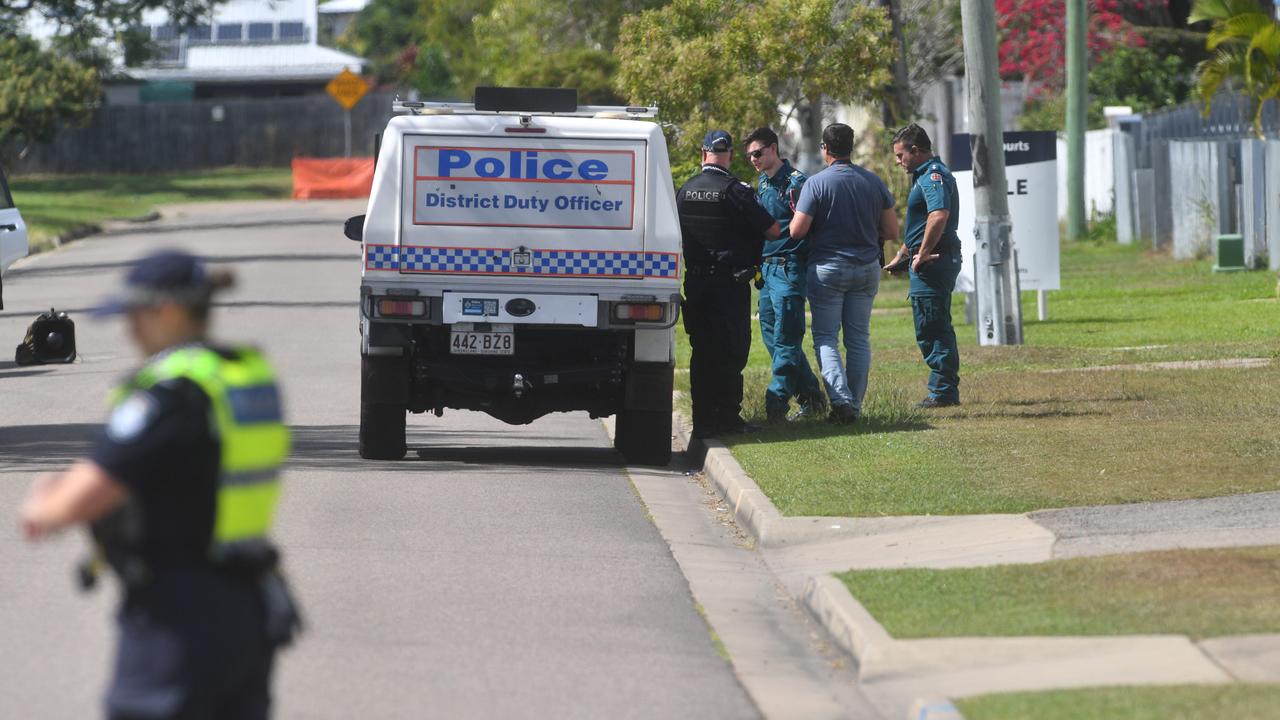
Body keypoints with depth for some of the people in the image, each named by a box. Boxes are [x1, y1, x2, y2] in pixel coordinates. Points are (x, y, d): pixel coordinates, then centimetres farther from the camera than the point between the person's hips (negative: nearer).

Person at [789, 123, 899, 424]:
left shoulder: (817, 184, -12)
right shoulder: (874, 182, 1)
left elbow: (797, 230, -15)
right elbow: (892, 230, 4)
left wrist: (798, 216, 7)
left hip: (828, 268, -4)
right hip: (867, 268, 4)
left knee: (825, 336, 3)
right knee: (859, 337, 12)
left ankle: (841, 399, -15)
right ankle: (855, 405, 11)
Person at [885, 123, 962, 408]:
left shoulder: (933, 176, -14)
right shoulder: (928, 175, 21)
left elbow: (939, 216, -31)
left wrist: (922, 254, -25)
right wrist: (902, 256, 34)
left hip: (932, 263, -11)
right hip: (938, 263, 11)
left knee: (930, 329, -8)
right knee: (937, 329, 14)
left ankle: (943, 392, -6)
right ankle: (946, 390, 18)